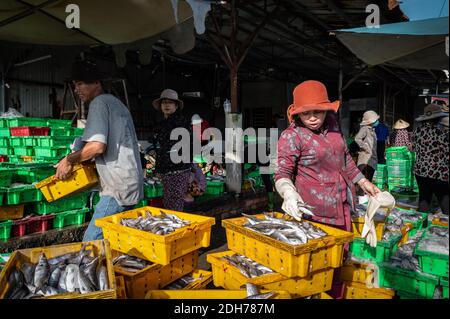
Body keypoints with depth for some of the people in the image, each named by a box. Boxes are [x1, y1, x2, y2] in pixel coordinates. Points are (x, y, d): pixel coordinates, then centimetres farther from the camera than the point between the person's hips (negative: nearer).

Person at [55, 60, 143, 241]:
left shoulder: (99, 102, -7)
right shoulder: (115, 102, 22)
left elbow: (97, 146, -20)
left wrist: (69, 160, -5)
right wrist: (81, 159, 27)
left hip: (119, 188, -10)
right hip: (131, 185, 10)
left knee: (91, 242, -10)